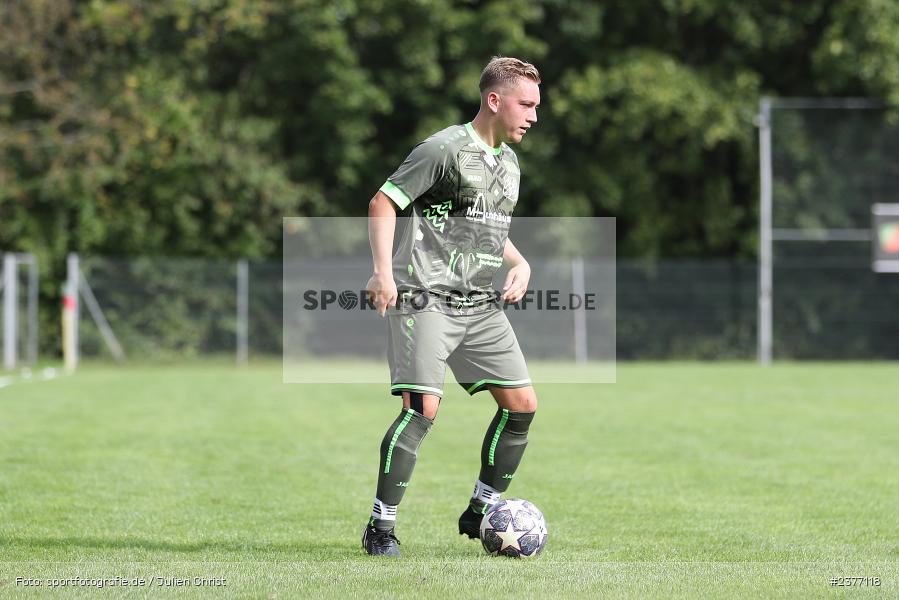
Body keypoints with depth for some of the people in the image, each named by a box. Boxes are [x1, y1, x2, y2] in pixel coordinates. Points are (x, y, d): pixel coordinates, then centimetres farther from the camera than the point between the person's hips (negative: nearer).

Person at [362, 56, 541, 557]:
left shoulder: (510, 162, 17)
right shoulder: (446, 149, -9)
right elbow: (383, 203, -10)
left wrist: (520, 264, 12)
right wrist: (384, 272, -22)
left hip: (481, 305, 8)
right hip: (426, 299, -8)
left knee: (522, 404, 2)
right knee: (423, 408, -17)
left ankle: (483, 510, 18)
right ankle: (381, 527, -8)